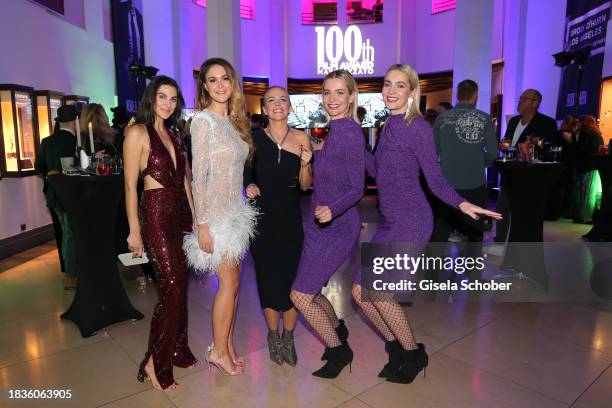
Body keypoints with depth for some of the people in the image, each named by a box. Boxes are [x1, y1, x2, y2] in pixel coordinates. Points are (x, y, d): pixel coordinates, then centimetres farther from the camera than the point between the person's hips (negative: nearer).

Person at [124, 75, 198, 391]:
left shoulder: (173, 134, 15)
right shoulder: (137, 132, -6)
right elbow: (130, 185, -9)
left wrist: (195, 216, 12)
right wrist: (135, 230, -11)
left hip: (181, 213, 7)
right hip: (156, 214, -7)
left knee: (179, 286, 12)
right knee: (171, 288, -7)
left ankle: (177, 350, 27)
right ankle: (154, 363, 9)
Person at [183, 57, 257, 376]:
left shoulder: (235, 121, 12)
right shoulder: (203, 119, -10)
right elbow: (199, 174, -15)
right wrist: (202, 224, -17)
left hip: (235, 209, 7)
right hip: (215, 211, -7)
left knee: (232, 282, 12)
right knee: (229, 283, -1)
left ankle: (227, 345, 27)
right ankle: (218, 350, 18)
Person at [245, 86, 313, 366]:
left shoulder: (301, 139, -1)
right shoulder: (255, 138, 0)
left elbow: (305, 185, 2)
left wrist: (305, 164, -16)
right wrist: (248, 187, -8)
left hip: (290, 219, 0)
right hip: (262, 218, 0)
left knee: (290, 278, 2)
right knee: (268, 278, 7)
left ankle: (288, 338, 24)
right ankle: (273, 335, 29)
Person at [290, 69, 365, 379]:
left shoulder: (351, 132, -16)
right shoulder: (332, 131, 9)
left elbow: (357, 188, -19)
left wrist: (332, 209, -33)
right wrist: (316, 153, 11)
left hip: (337, 226, -8)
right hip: (320, 223, 8)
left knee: (300, 295, -3)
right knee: (310, 289, 18)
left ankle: (339, 351, 19)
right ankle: (337, 329, 45)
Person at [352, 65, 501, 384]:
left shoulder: (418, 127, -8)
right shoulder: (389, 125, 14)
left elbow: (435, 179, -8)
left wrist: (462, 204, -24)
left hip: (411, 222, -8)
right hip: (391, 223, 8)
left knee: (377, 288, -8)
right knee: (360, 289, 6)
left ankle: (413, 354, 16)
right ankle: (396, 349, 27)